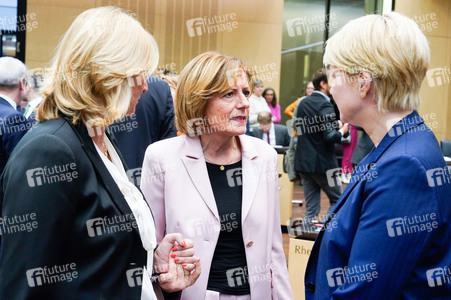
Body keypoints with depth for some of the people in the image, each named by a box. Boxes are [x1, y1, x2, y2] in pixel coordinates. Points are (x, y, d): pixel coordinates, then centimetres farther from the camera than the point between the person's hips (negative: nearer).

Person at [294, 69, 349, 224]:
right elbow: (330, 136, -22)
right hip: (322, 162, -7)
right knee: (338, 200, 7)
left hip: (303, 161, 7)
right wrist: (342, 130, -1)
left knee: (311, 207, 10)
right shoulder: (325, 105, -14)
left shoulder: (303, 103, 10)